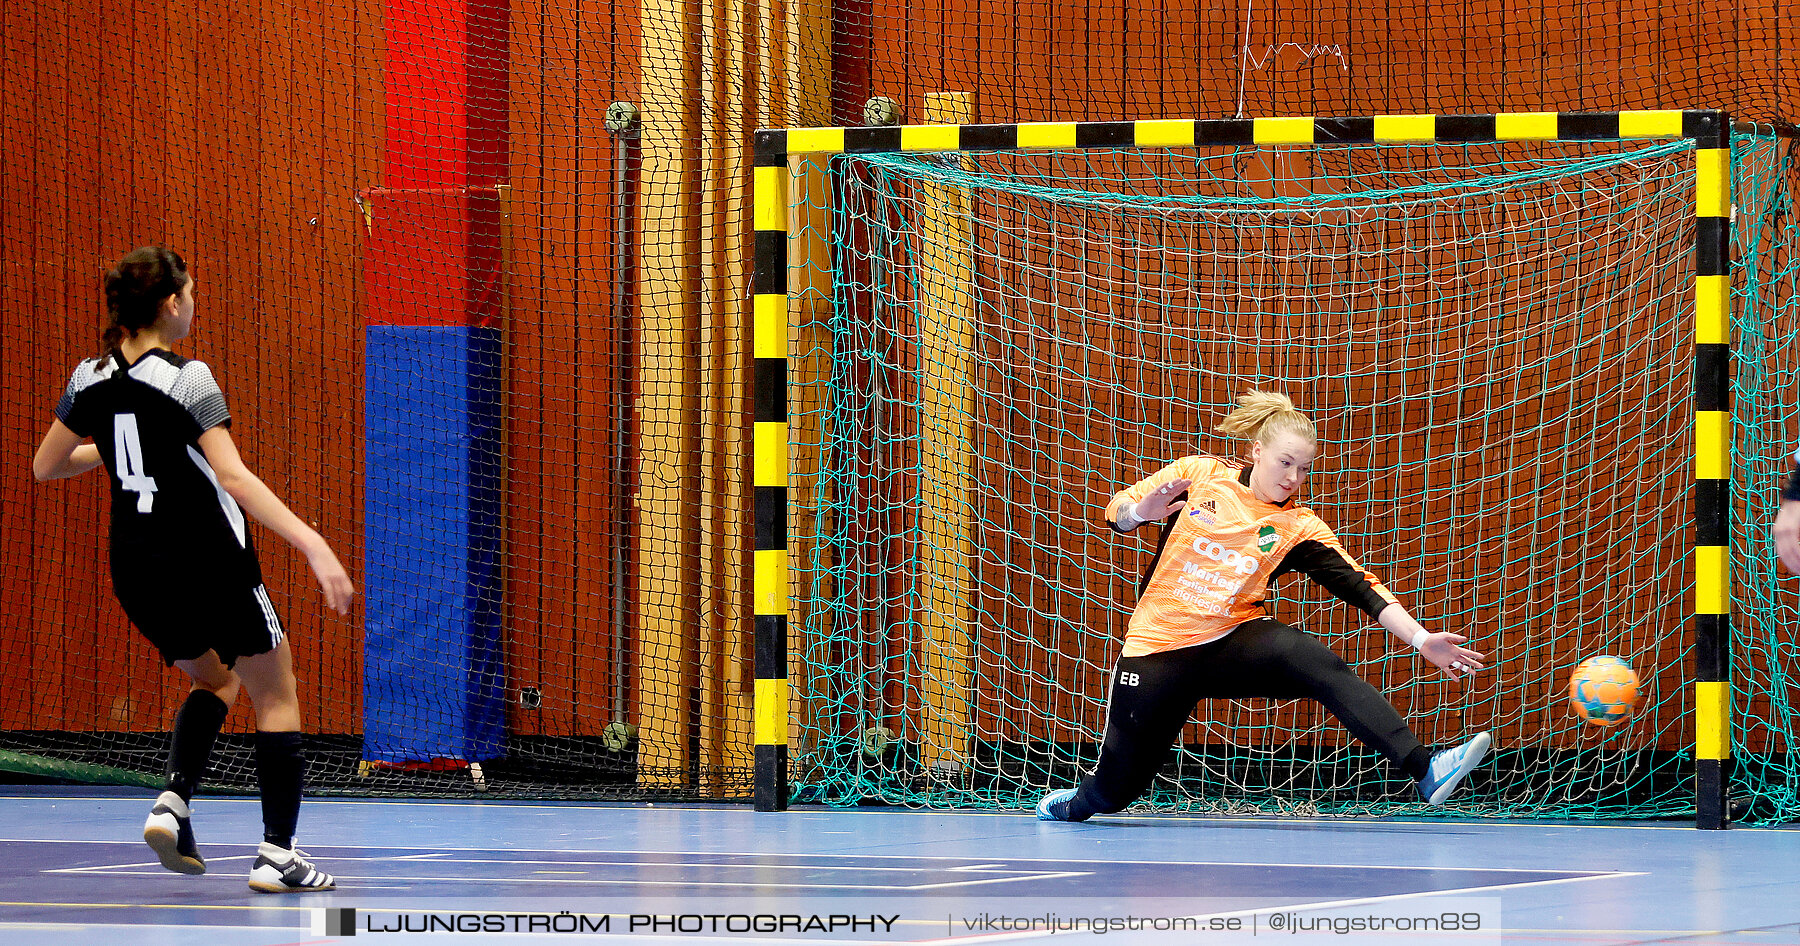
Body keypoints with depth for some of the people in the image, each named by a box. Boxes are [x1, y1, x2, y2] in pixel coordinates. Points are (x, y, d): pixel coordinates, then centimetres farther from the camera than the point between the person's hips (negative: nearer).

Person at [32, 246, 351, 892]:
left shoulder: (92, 379, 2)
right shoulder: (186, 379, -16)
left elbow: (46, 465, 14)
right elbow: (235, 479, -24)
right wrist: (314, 547, -29)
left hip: (136, 570, 6)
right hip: (209, 565, -6)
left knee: (215, 681, 27)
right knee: (277, 697, 8)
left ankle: (174, 801, 3)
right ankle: (276, 854, 1)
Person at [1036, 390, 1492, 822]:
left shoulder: (1299, 527, -2)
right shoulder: (1198, 474, -2)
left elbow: (1361, 588, -8)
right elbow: (1117, 511, 5)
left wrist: (1422, 639, -19)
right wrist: (1142, 511, -19)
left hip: (1233, 642, 0)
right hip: (1158, 646, 0)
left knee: (1319, 664, -31)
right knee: (1114, 790, 2)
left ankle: (1424, 768, -42)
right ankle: (1075, 804, 41)